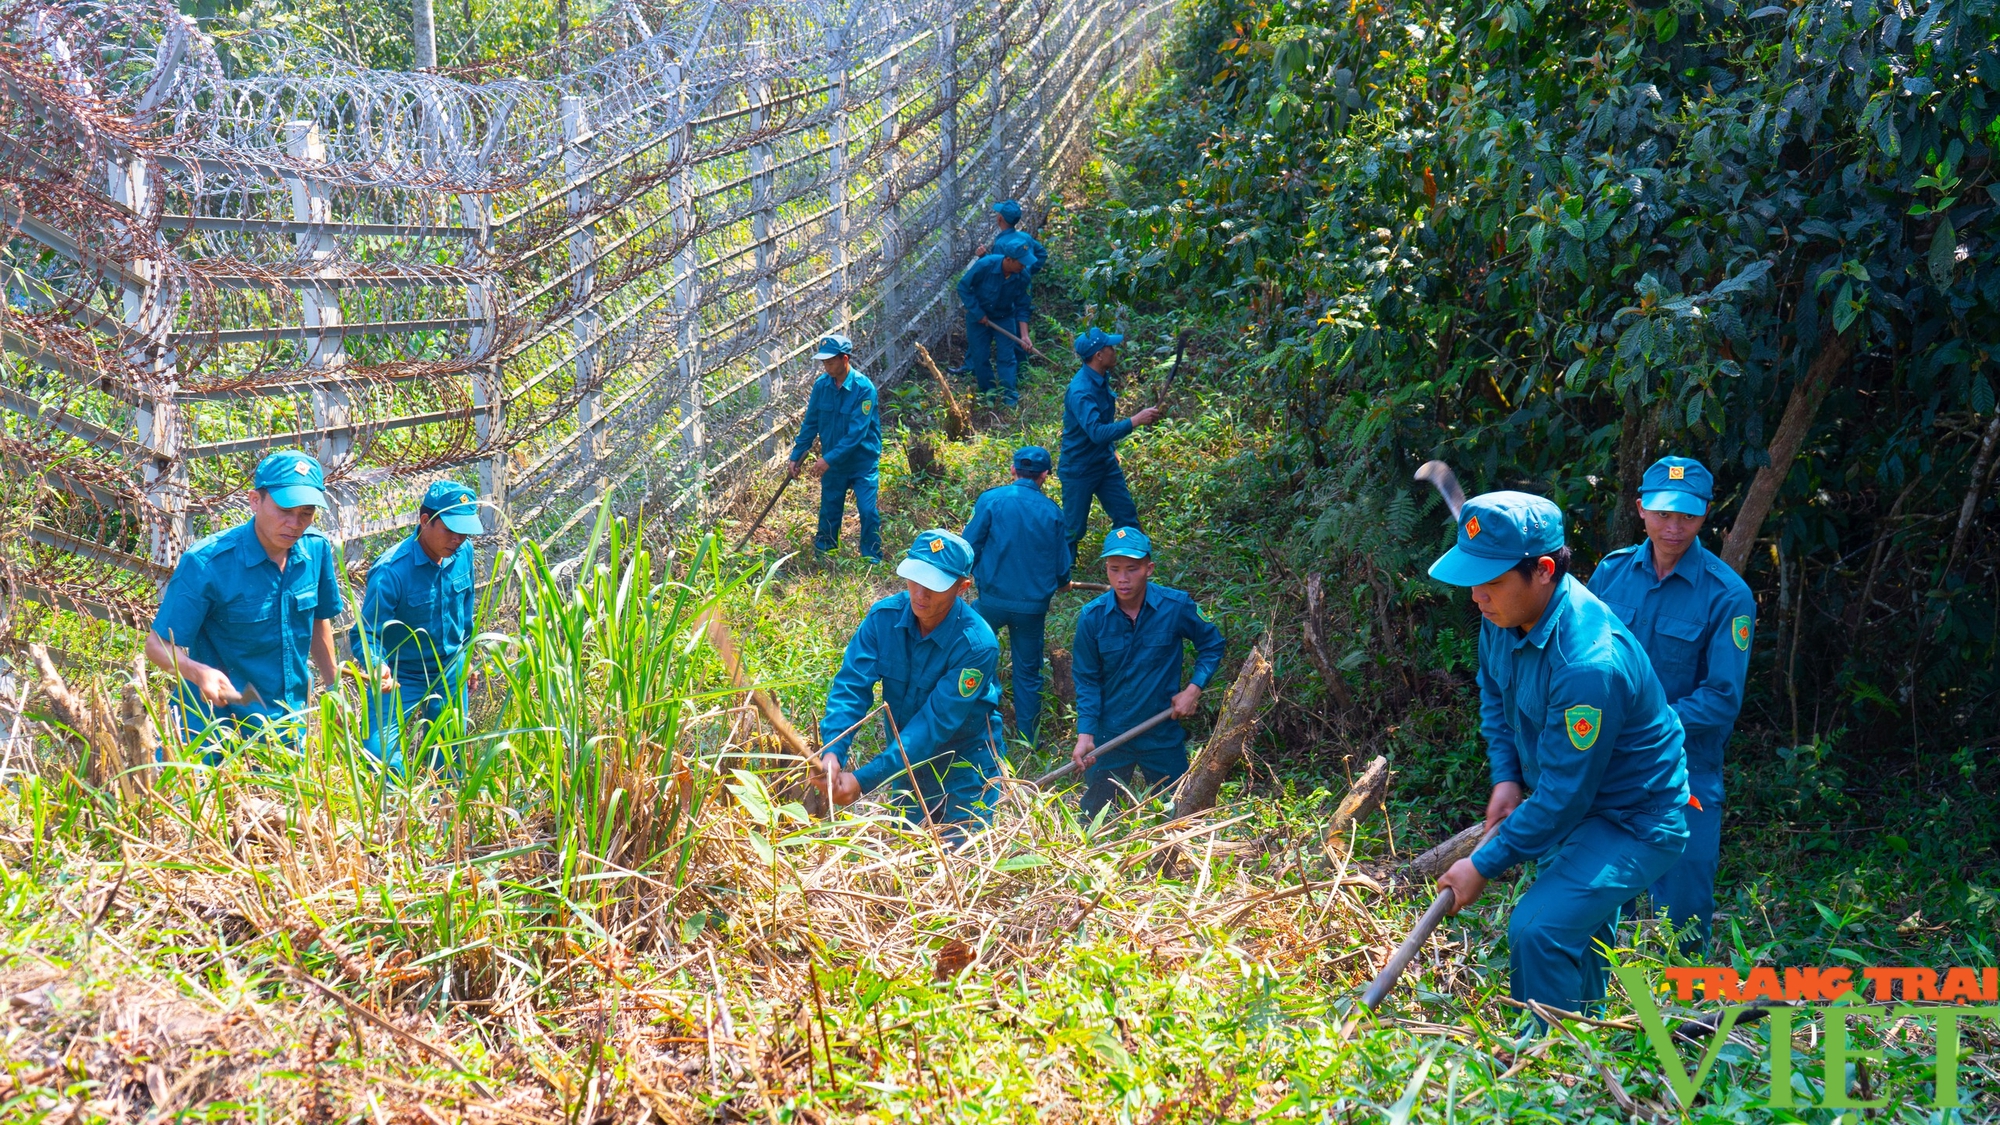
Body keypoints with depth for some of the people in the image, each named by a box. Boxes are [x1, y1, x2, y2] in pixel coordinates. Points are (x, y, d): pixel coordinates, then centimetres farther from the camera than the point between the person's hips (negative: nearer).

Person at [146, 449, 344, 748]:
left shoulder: (317, 550, -4)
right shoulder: (205, 564, -18)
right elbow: (158, 644, -16)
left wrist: (334, 689, 18)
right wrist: (199, 672, -35)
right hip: (217, 728, -5)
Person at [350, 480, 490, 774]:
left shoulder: (463, 553, -7)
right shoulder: (391, 571, -26)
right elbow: (364, 634, -27)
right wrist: (377, 666, -47)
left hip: (451, 674, 5)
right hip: (401, 677, -5)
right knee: (381, 755, -19)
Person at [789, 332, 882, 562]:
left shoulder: (864, 388, -21)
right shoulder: (821, 385, -6)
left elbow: (856, 432, -25)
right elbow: (810, 424, 5)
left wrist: (828, 459, -29)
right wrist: (796, 456, 1)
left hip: (862, 461, -5)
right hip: (832, 462, 5)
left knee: (868, 511, -7)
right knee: (828, 511, 14)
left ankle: (872, 561, 6)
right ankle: (822, 551, 30)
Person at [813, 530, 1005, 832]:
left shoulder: (977, 646, -28)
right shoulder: (884, 617, -14)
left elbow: (935, 723, -30)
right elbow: (851, 685, -18)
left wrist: (863, 780, -36)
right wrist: (832, 753, -37)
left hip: (964, 776, -5)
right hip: (907, 768, 5)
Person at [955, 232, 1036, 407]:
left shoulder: (1022, 276, -20)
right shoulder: (985, 265, -29)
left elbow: (1022, 307, -9)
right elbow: (963, 286, -17)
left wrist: (1024, 334, -17)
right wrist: (977, 313, -17)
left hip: (1004, 317, 1)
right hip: (978, 317, -1)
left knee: (1007, 357, -5)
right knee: (980, 357, 5)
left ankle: (1010, 397, 2)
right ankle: (988, 393, 23)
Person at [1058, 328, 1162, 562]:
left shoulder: (1101, 379, 0)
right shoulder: (1080, 391, -29)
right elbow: (1097, 432, -40)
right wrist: (1135, 421, -42)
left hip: (1106, 463, 9)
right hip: (1079, 470, -8)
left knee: (1127, 516, 9)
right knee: (1073, 528, 4)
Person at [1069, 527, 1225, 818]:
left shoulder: (1176, 606, -13)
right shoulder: (1092, 617, -11)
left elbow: (1212, 644, 4)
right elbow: (1086, 680, -3)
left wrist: (1194, 688, -10)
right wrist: (1085, 734, -12)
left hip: (1164, 736, 0)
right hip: (1108, 736, 0)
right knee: (1093, 816, 10)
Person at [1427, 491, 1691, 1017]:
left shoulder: (1588, 663, -37)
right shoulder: (1505, 616, -9)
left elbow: (1563, 794, -30)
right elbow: (1493, 692, 13)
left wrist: (1484, 865, -22)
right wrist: (1506, 776, 1)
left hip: (1632, 823, -9)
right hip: (1575, 812, 9)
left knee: (1539, 929, -27)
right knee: (1579, 930, 27)